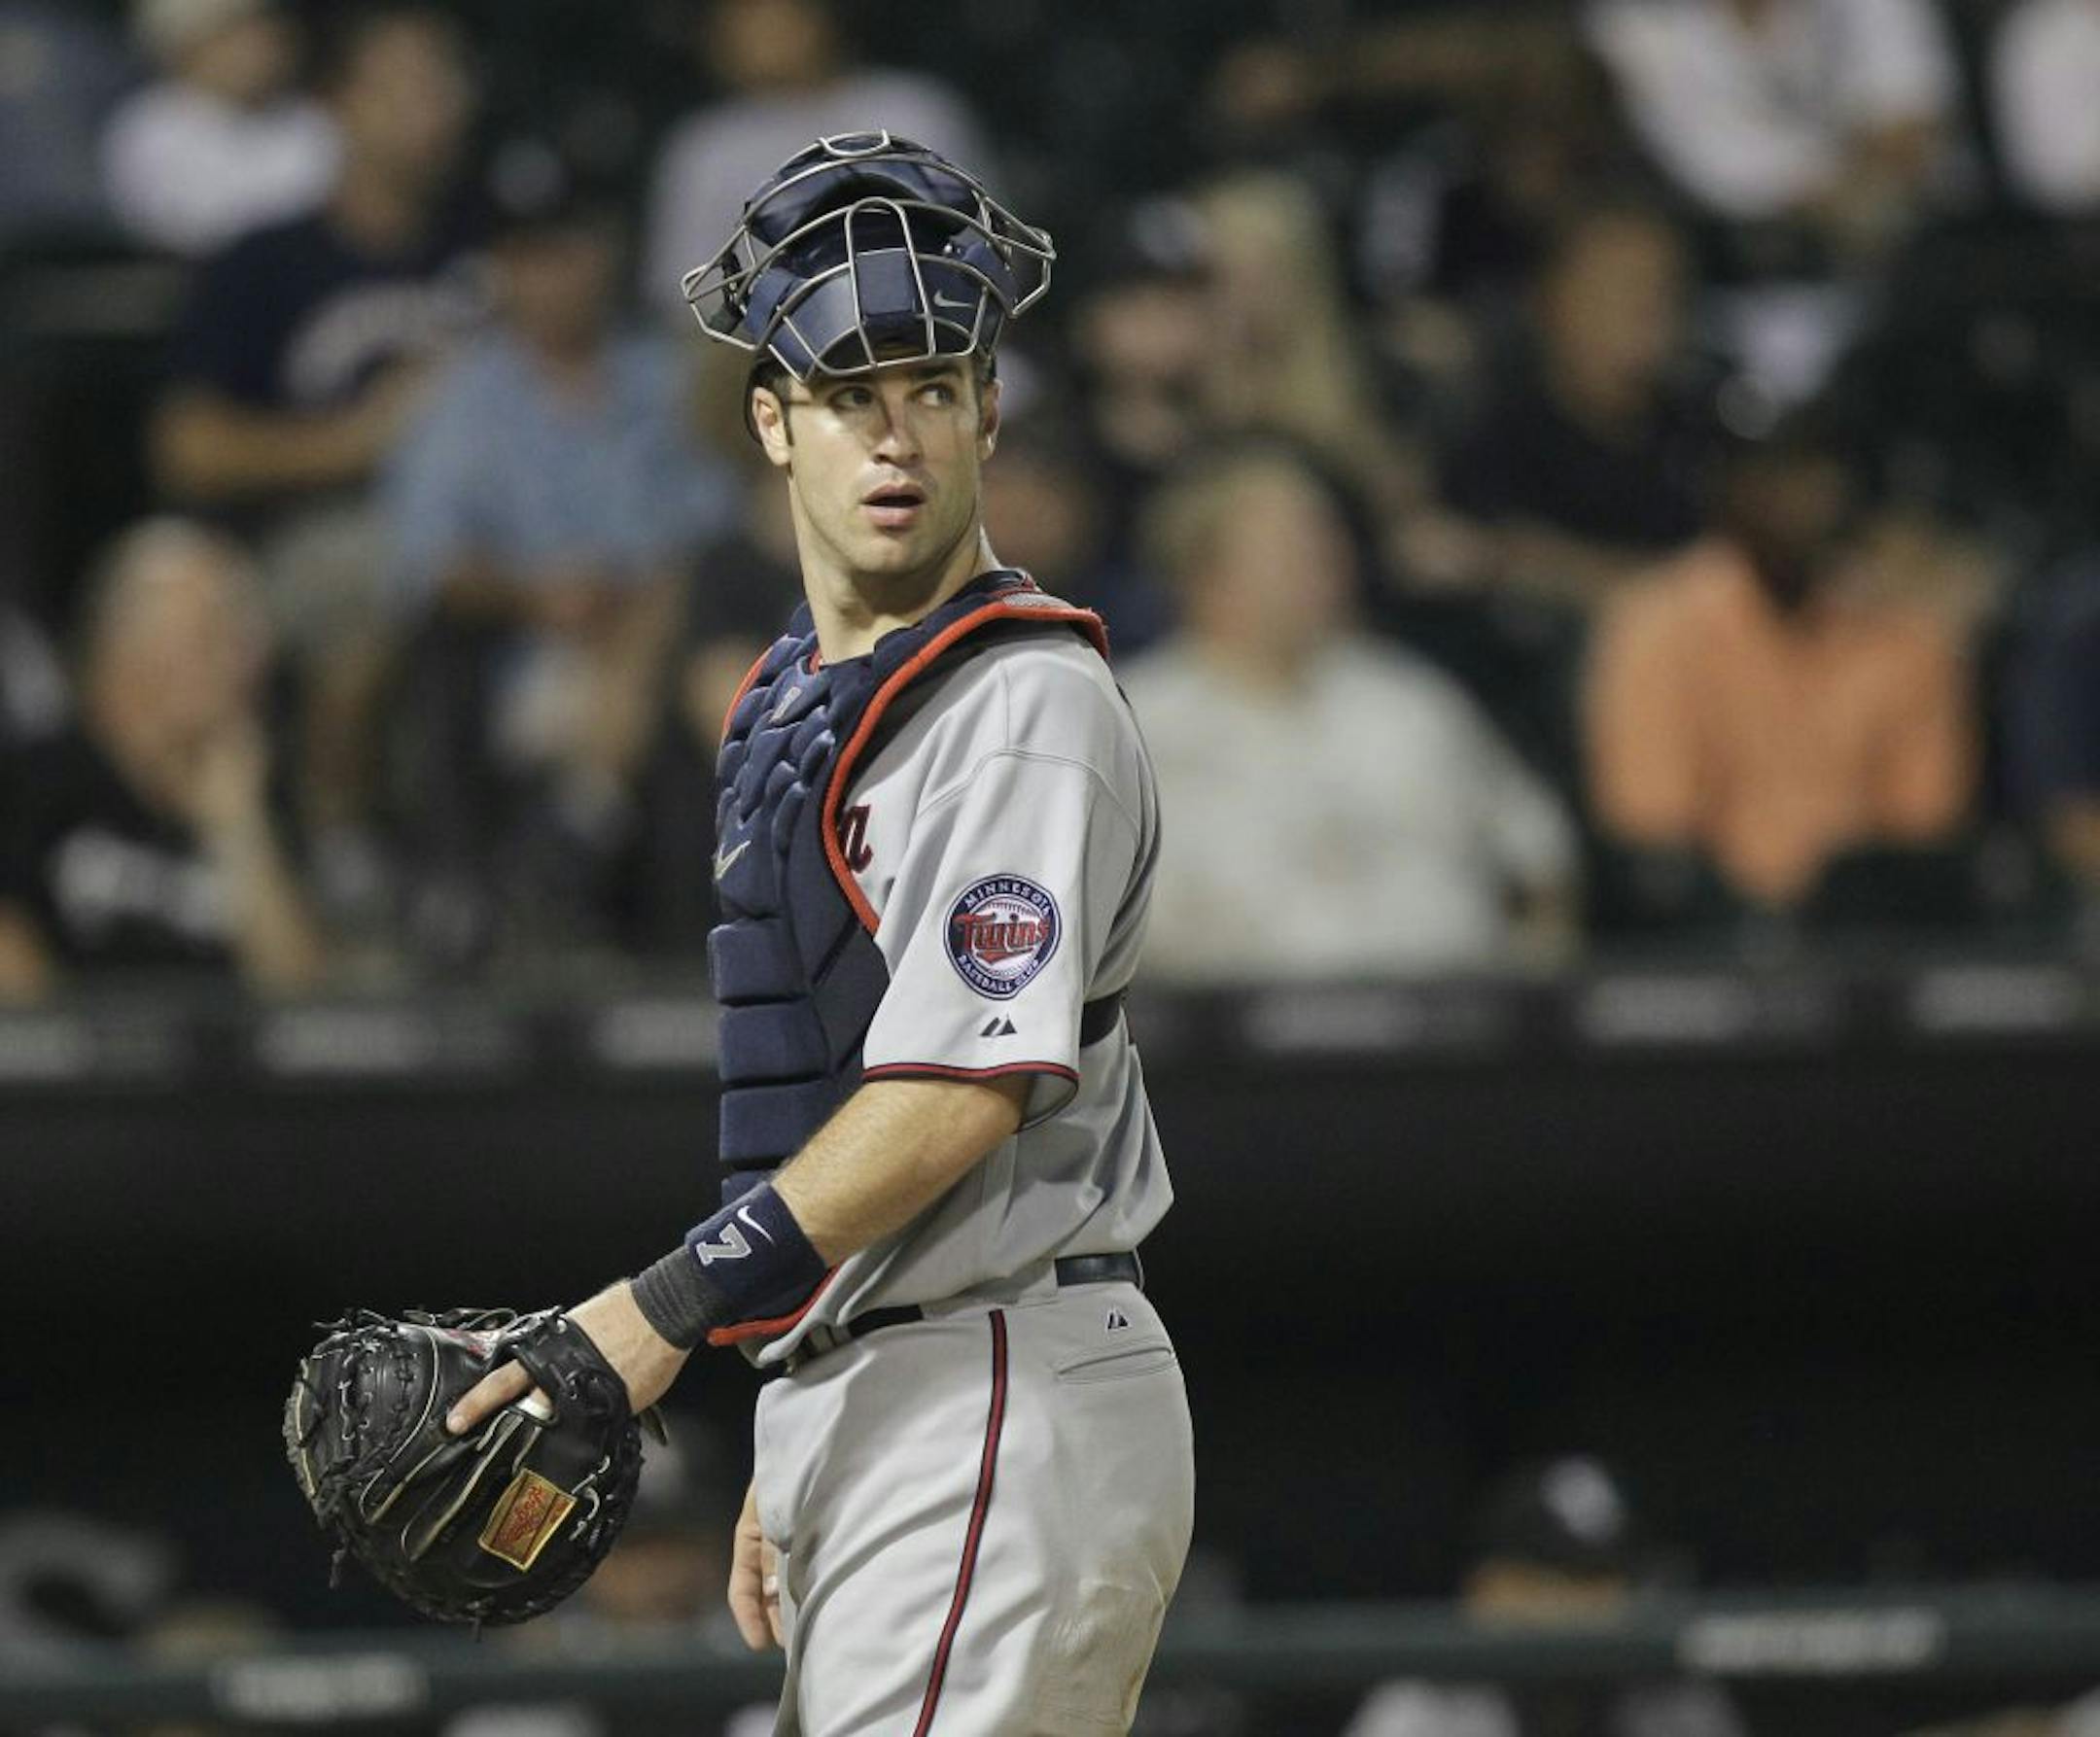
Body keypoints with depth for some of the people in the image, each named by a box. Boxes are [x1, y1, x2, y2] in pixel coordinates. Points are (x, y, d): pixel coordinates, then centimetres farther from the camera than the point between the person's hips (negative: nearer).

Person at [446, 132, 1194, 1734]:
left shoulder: (1025, 701, -11)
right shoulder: (797, 703, 19)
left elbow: (963, 1090, -20)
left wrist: (673, 1307, -22)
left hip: (1006, 1406, -10)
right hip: (854, 1407, 10)